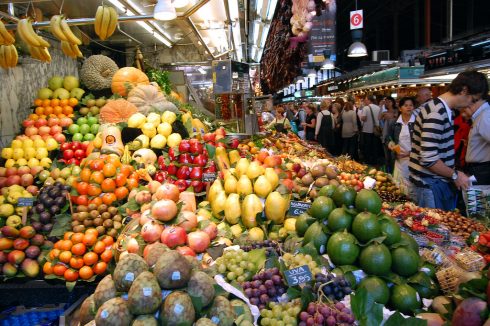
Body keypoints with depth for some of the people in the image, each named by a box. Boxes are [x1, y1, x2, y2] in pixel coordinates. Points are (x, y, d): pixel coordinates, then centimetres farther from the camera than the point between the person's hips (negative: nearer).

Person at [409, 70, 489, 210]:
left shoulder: (442, 109, 10)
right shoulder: (437, 113, -21)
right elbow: (428, 159, -26)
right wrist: (455, 175, -12)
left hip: (441, 181, 9)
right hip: (430, 184, -9)